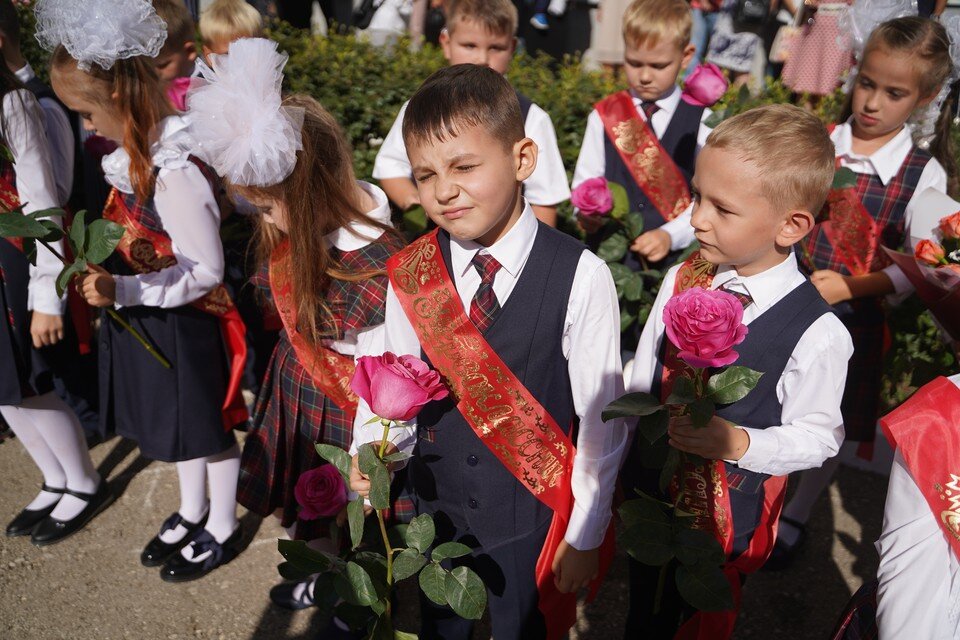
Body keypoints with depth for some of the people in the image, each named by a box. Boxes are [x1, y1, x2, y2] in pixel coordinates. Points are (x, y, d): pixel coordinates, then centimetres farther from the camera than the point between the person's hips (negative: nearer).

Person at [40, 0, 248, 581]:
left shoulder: (176, 174, -28)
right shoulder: (137, 154, -1)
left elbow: (205, 271, -24)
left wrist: (122, 291, -27)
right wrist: (105, 268, 1)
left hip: (186, 323, -8)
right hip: (151, 319, 8)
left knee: (207, 426, 12)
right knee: (178, 422, 24)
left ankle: (222, 530, 35)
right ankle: (192, 512, 47)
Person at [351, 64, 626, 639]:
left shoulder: (580, 277, -20)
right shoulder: (410, 278, -11)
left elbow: (602, 417, -14)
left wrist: (586, 536, -7)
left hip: (533, 517, -3)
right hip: (436, 503, 3)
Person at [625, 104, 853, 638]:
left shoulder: (817, 333, -23)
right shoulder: (681, 281, -10)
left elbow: (818, 435, -13)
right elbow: (641, 379, 1)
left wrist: (738, 442, -30)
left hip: (728, 513, -4)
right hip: (648, 491, 4)